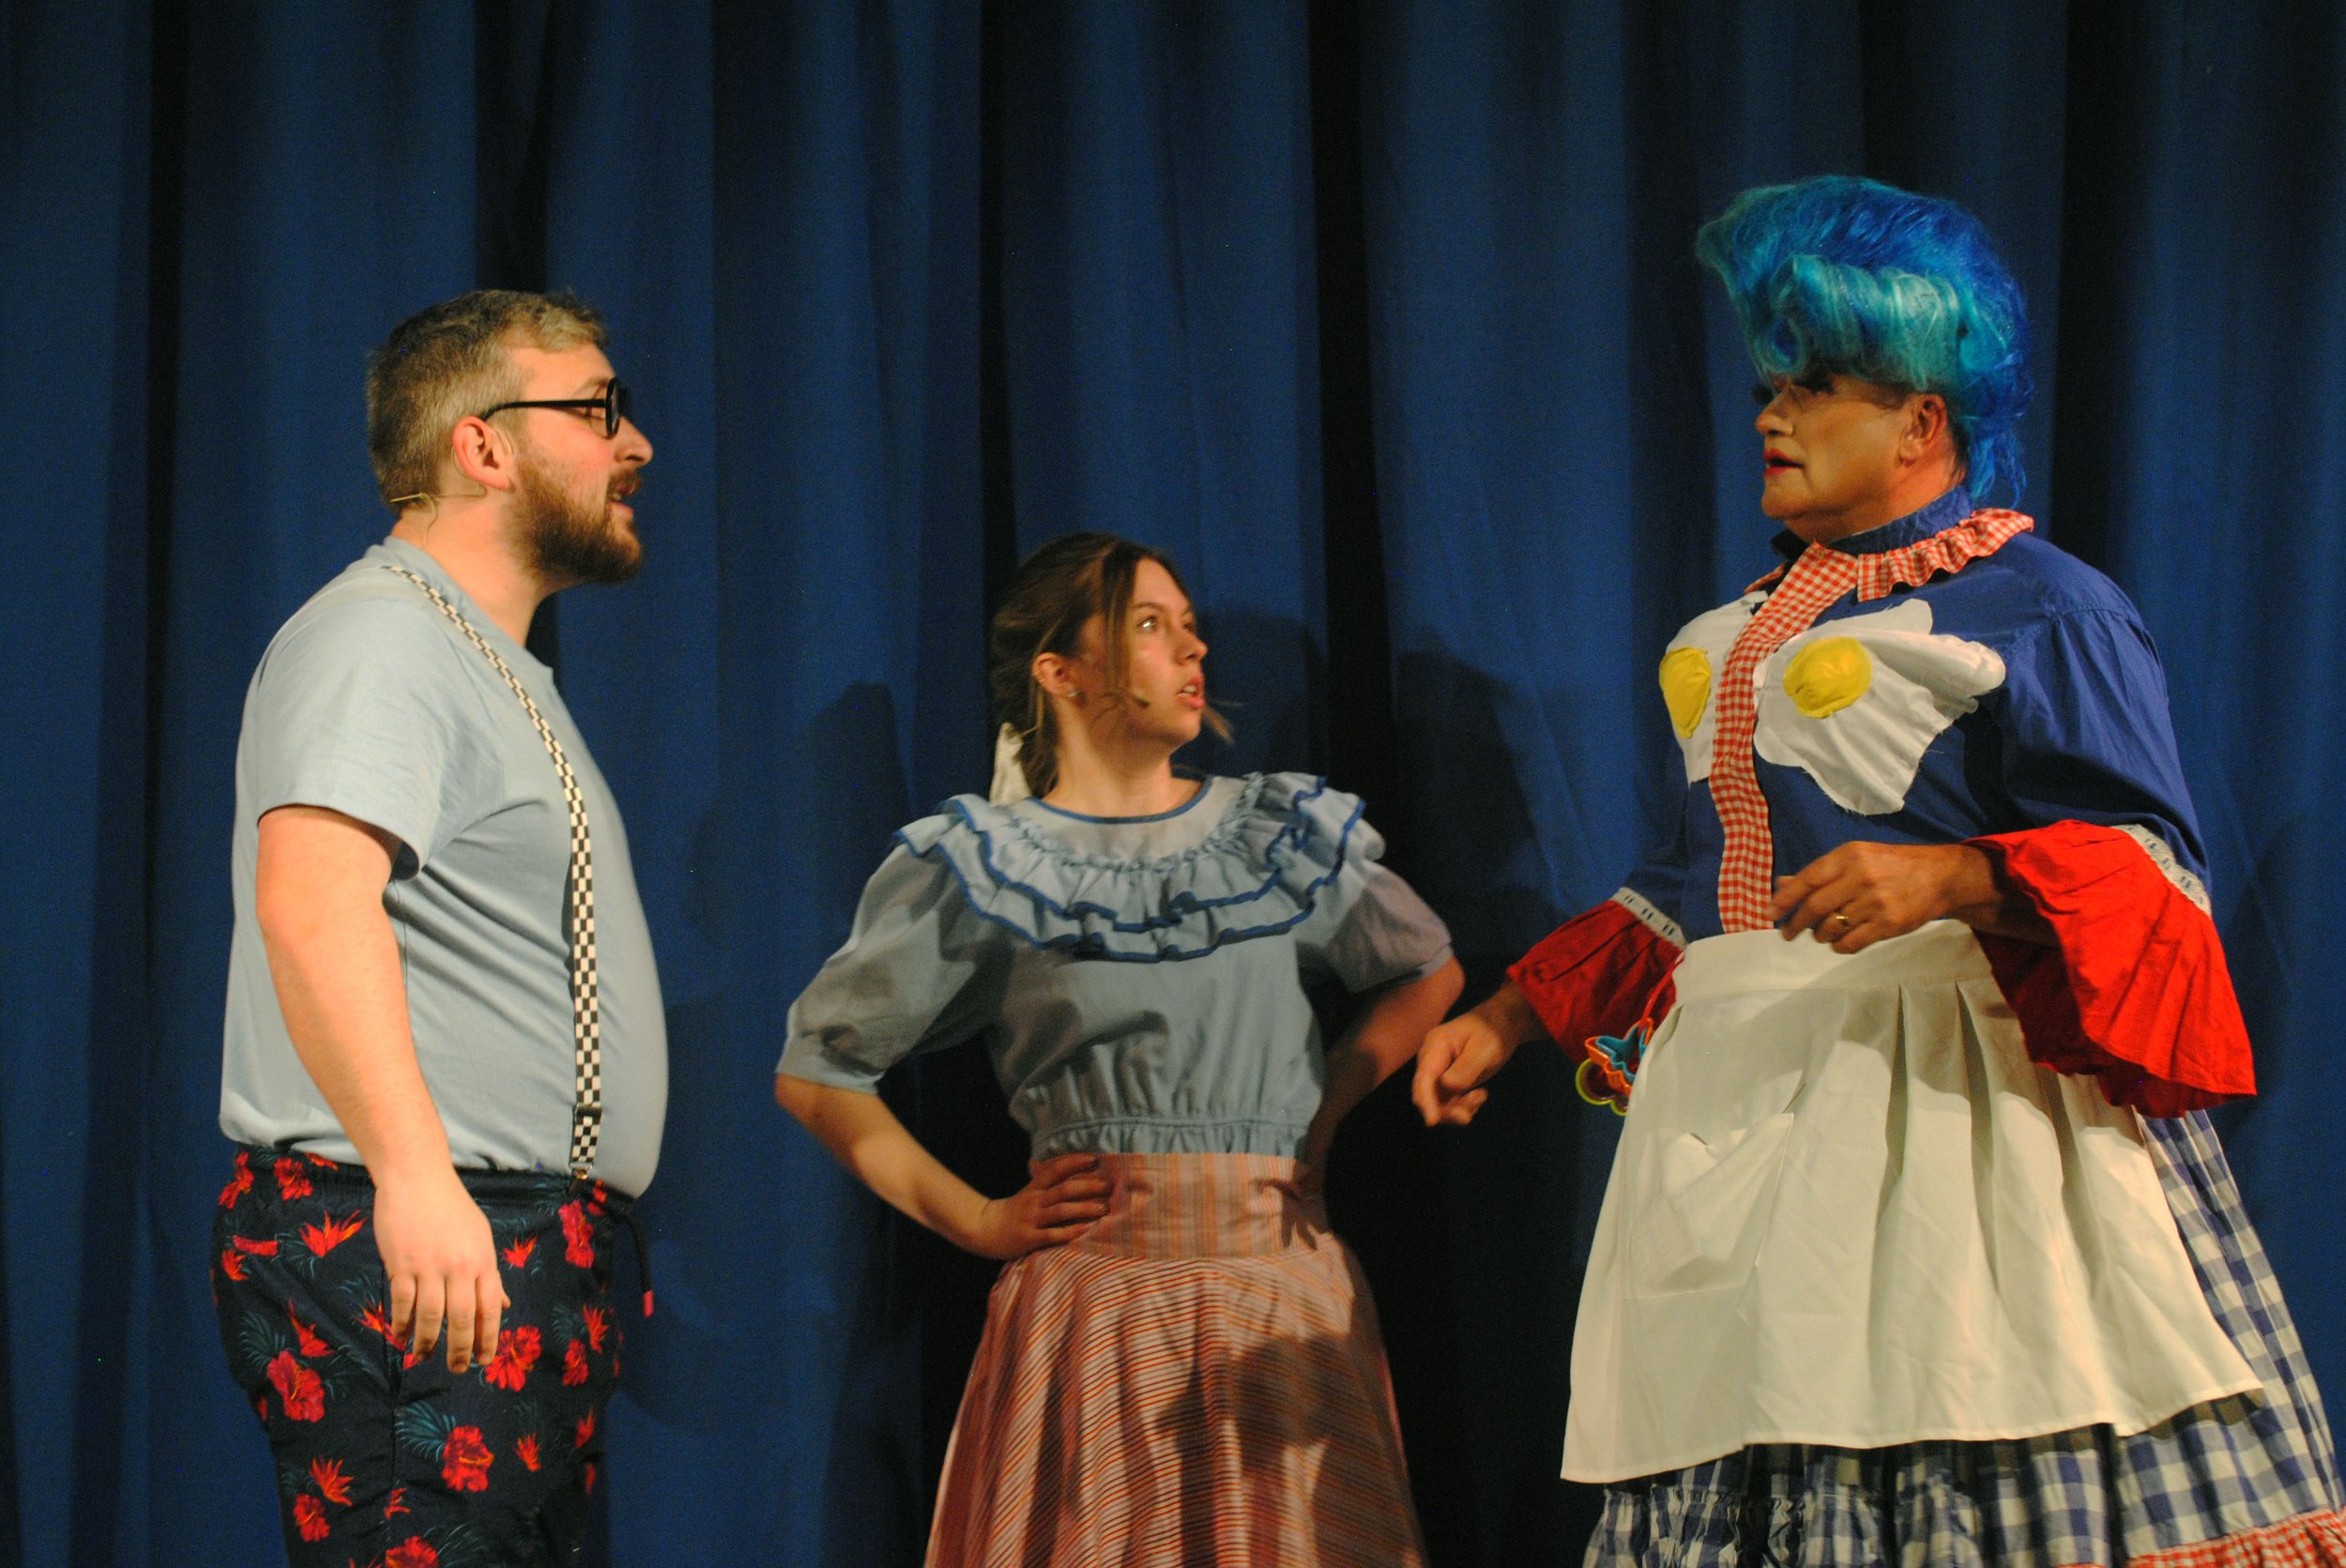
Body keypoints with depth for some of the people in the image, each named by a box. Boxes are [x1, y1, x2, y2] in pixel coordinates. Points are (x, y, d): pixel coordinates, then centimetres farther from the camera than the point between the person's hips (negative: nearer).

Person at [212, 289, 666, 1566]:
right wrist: (412, 1171, -36)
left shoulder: (492, 667, 25)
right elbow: (311, 897, -25)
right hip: (413, 1264, -10)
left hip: (526, 1268, 10)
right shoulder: (379, 637, -10)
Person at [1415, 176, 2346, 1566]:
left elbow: (2153, 862, -10)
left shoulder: (2041, 606, 0)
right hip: (1742, 1111, 7)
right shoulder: (1753, 624, 24)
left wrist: (1951, 878, -26)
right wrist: (1510, 1017, 24)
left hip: (1945, 1105, -7)